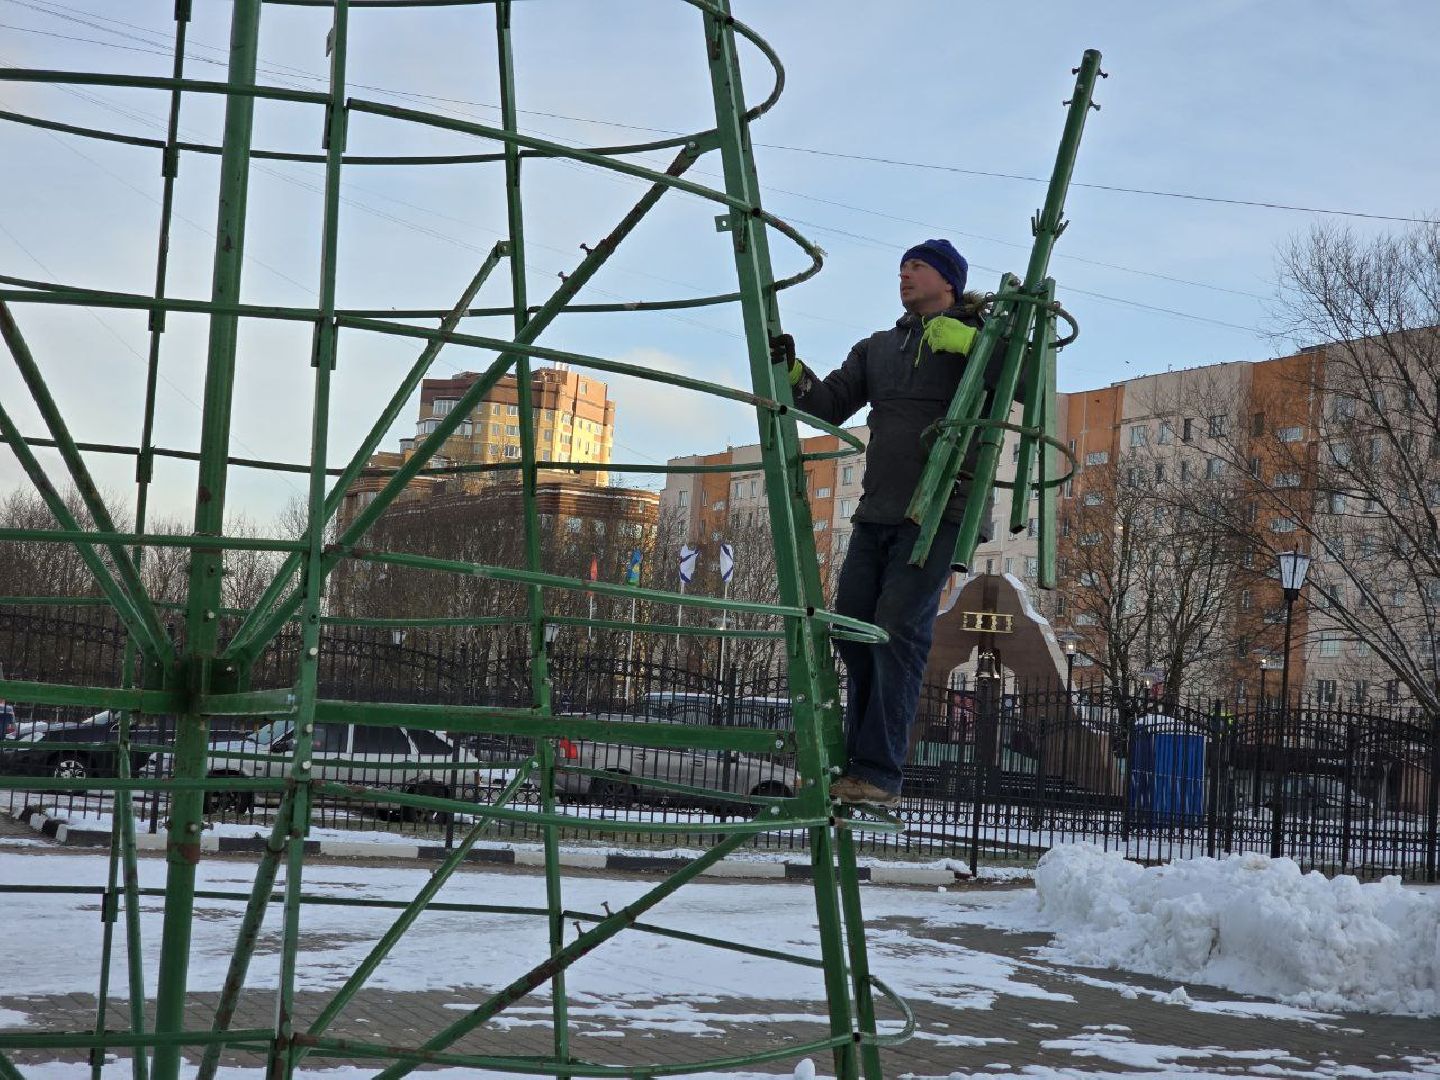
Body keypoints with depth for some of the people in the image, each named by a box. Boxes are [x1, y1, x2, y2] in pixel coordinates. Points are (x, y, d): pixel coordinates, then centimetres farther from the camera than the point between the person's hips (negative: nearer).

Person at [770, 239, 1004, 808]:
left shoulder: (979, 339, 2)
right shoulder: (878, 348, 21)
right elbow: (830, 404, 15)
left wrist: (967, 341, -20)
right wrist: (793, 373, -2)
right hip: (877, 512, 7)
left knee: (898, 630, -14)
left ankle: (879, 775, -15)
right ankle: (856, 758, 15)